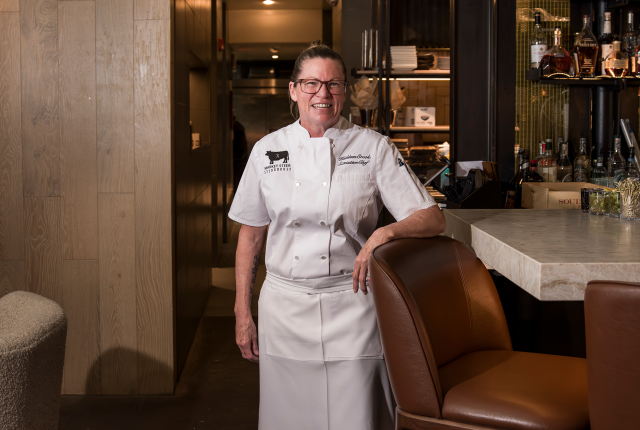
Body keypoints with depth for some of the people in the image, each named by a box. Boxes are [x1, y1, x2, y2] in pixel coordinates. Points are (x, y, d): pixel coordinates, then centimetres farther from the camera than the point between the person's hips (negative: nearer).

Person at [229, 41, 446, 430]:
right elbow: (251, 235, 10)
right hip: (284, 309, 2)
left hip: (352, 306, -2)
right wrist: (243, 314, 8)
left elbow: (433, 219, -4)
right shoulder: (268, 150, 4)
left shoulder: (374, 147, -2)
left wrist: (385, 234, -24)